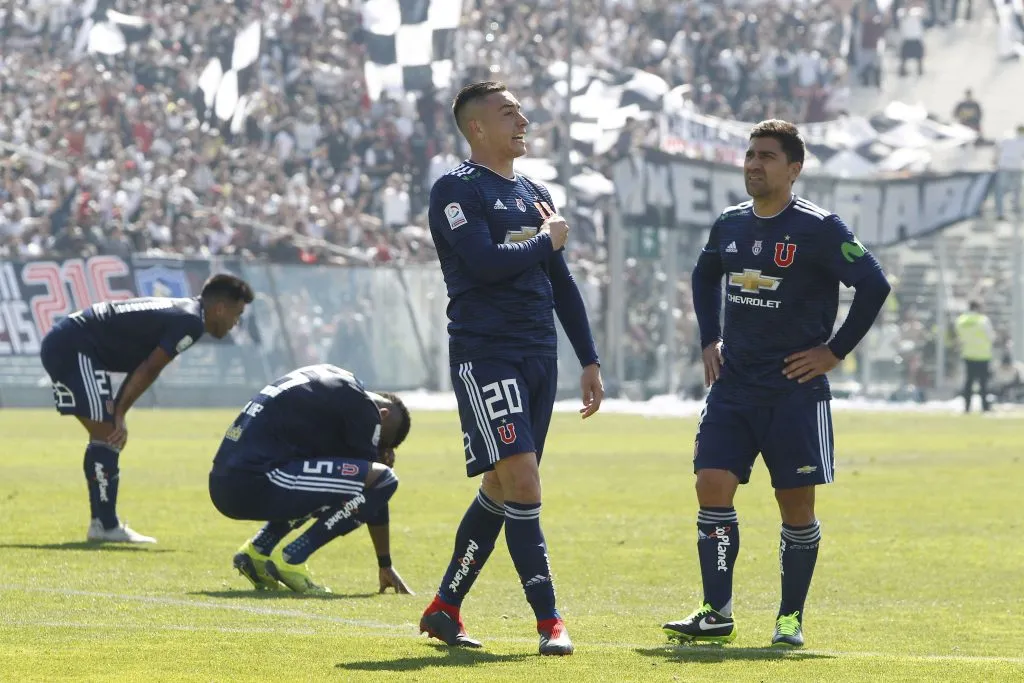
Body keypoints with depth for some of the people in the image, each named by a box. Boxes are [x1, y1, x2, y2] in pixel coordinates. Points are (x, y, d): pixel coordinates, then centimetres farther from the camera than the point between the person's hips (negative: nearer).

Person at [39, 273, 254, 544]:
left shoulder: (178, 312, 18)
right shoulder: (191, 322, -13)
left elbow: (142, 370, 14)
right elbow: (148, 371, -15)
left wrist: (117, 414, 5)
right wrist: (119, 414, -9)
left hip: (61, 346, 10)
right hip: (75, 348, -10)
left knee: (106, 436, 15)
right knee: (107, 436, -10)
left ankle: (102, 522, 17)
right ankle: (105, 526, -8)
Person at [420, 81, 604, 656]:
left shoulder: (536, 193, 19)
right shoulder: (457, 189, -6)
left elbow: (562, 284, 22)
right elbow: (486, 262, -21)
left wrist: (590, 360, 17)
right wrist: (547, 241, -4)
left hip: (538, 353, 8)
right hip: (484, 352, -8)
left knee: (501, 488, 9)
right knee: (521, 480, -15)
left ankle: (445, 608, 20)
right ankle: (548, 619, -13)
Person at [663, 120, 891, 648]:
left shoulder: (819, 229, -9)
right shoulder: (729, 226, 8)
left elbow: (874, 285, -11)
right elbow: (704, 276, 28)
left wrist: (835, 350, -10)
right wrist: (709, 340, 18)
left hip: (795, 388, -5)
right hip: (733, 385, 5)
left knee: (797, 505, 1)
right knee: (712, 488, -6)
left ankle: (791, 618, 12)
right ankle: (717, 614, -1)